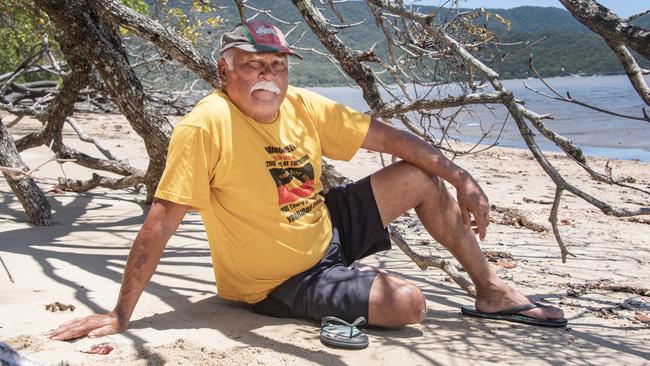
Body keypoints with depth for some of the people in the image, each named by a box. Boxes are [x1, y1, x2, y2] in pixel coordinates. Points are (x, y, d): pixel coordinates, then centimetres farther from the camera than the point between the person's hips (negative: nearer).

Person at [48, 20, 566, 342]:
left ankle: (491, 291, 17)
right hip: (280, 281, -7)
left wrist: (460, 178, -2)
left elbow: (386, 136, -1)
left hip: (327, 229, 7)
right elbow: (161, 222, -27)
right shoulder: (207, 126, -27)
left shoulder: (303, 107, -8)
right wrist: (121, 314, -27)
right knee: (408, 304, -23)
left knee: (420, 178, 3)